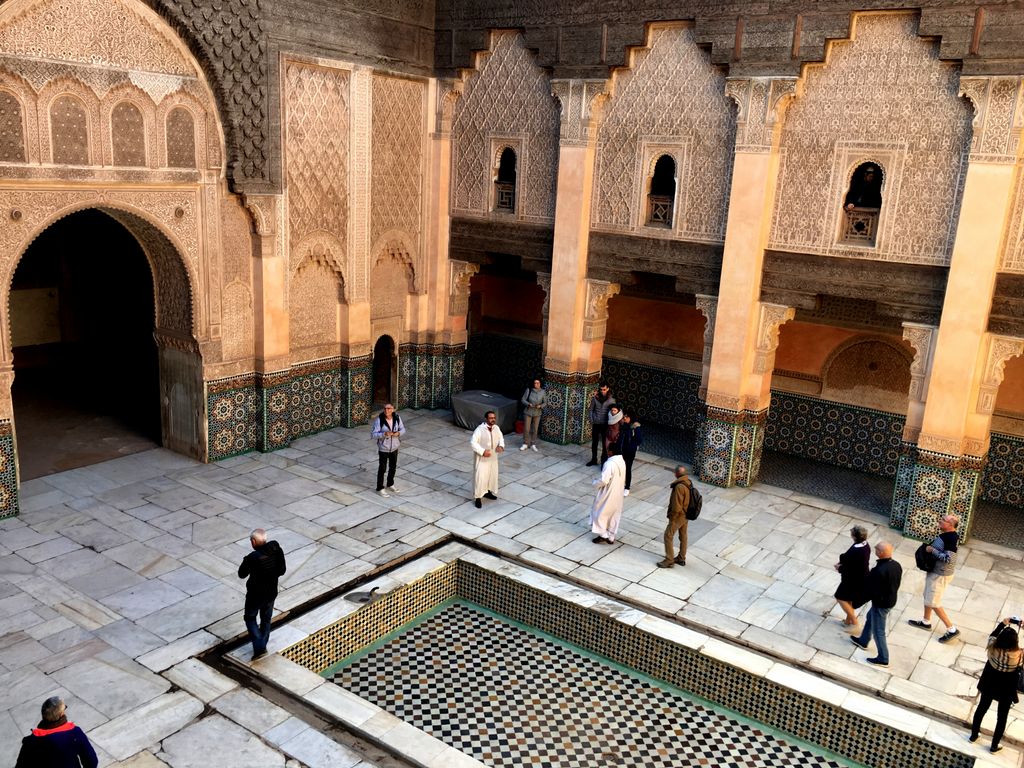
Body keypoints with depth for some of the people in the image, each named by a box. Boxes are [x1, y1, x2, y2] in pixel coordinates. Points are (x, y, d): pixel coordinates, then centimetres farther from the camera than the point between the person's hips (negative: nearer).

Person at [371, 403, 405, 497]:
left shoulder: (397, 417, -12)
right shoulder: (379, 420, -21)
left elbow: (403, 429, 0)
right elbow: (374, 434, -18)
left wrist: (398, 433, -21)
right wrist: (385, 434, -32)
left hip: (394, 447, 4)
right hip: (383, 448, -4)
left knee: (393, 467, 19)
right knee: (382, 468, 7)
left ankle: (390, 484, 41)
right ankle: (380, 488, 23)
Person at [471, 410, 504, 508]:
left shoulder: (496, 428, -2)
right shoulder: (479, 429, -22)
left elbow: (501, 438, 14)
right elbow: (472, 442, -21)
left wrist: (501, 446, -7)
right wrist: (482, 451, -26)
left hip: (493, 457, 7)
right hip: (481, 458, -7)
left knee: (492, 475, 18)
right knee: (480, 477, -7)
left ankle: (487, 492, 39)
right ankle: (477, 497, 3)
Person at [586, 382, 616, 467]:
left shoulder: (611, 400, -8)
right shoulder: (595, 398, -5)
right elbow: (591, 410, 4)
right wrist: (592, 421, -3)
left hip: (605, 425, -2)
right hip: (596, 424, 2)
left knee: (605, 444, 5)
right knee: (594, 443, 13)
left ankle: (604, 461, 17)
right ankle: (594, 460, 29)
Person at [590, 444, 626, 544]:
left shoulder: (610, 464, -26)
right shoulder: (622, 462, 2)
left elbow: (603, 480, -26)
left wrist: (595, 482, -8)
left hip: (608, 495, -8)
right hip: (618, 494, 8)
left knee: (600, 514, 9)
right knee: (614, 515, 16)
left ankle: (603, 535, 14)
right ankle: (611, 537, 24)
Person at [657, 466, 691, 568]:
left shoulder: (679, 487, -29)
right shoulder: (689, 483, -3)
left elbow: (676, 507, -26)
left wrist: (672, 517, -12)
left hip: (678, 516, -9)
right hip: (686, 515, 9)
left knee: (668, 536, 2)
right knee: (683, 536, 19)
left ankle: (669, 560, 7)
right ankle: (681, 558, 33)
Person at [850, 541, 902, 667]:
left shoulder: (879, 571, -35)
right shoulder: (897, 565, -8)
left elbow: (873, 590, -26)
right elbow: (897, 583, 5)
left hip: (881, 603, -9)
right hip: (892, 599, 9)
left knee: (878, 631, 9)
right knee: (870, 617, 30)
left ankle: (883, 659, 22)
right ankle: (863, 641, 49)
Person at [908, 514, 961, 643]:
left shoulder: (952, 538, -28)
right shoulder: (945, 533, 0)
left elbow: (948, 559, -32)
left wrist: (932, 550, -25)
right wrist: (930, 546, 0)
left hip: (941, 574, -10)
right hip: (934, 570, 10)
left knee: (933, 603, 1)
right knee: (928, 596, 23)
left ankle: (952, 629, 13)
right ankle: (926, 622, 41)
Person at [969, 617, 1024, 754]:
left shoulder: (993, 648, -26)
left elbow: (992, 635, -3)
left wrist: (1002, 624, 3)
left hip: (989, 685, 2)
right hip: (1007, 690, -2)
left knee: (982, 708, 24)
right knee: (1002, 717, 20)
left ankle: (973, 735, 43)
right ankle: (994, 746, 35)